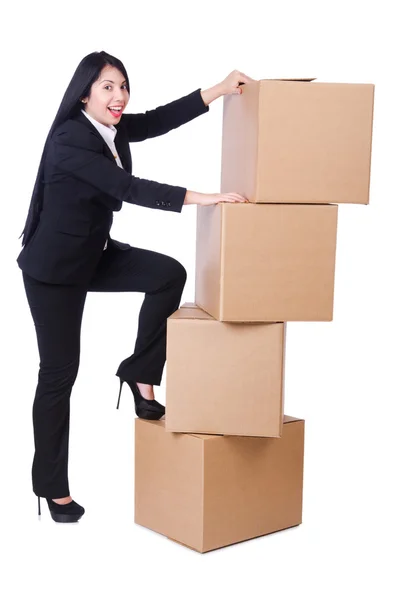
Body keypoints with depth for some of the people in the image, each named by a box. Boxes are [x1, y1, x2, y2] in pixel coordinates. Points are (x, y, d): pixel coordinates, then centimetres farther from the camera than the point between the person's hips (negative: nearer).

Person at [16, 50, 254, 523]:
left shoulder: (110, 128, 0)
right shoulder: (70, 139, -24)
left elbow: (160, 120, 3)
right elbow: (126, 187, -32)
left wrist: (220, 90, -6)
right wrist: (200, 198, -36)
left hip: (95, 254, 8)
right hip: (54, 268, -8)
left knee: (169, 274, -11)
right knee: (60, 372, -1)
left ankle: (140, 374, 6)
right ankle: (52, 487, 15)